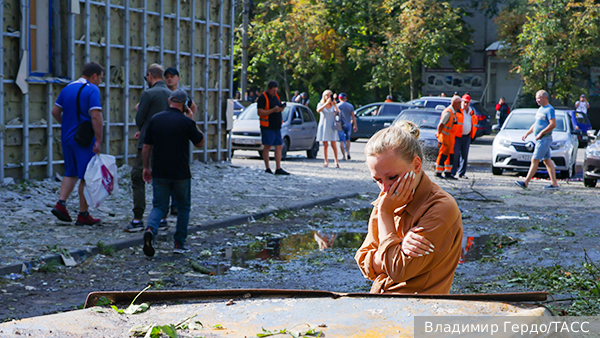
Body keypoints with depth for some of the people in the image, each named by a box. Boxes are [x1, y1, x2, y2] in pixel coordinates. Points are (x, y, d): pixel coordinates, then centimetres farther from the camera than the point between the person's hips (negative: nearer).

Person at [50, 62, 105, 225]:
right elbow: (96, 116, -20)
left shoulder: (67, 88, 12)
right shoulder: (92, 90, -11)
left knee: (71, 173, 18)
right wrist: (98, 140, -18)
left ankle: (60, 203, 1)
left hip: (67, 137, 7)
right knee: (86, 176, 1)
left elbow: (55, 111, 16)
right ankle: (83, 215, 4)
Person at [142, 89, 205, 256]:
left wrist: (146, 168, 14)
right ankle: (179, 244, 14)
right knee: (183, 207, 15)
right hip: (181, 173, -2)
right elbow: (200, 142, 4)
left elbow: (146, 147, 4)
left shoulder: (155, 119, 0)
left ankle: (150, 230, -21)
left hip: (159, 173, 2)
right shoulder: (186, 122, -10)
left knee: (159, 206, 9)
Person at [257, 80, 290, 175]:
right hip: (267, 127, -7)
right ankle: (267, 169, 3)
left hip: (277, 126, 7)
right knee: (267, 147, -3)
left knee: (279, 147, 2)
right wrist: (273, 110, -21)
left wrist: (282, 108, 0)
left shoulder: (276, 97, 16)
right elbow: (260, 112, -15)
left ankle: (278, 169, 3)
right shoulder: (263, 98, -8)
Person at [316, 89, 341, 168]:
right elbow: (318, 110, -21)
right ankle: (326, 161, 7)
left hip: (332, 126, 0)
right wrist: (326, 103, -31)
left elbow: (338, 113, -9)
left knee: (334, 145, -6)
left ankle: (336, 161, -2)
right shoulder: (321, 104, 3)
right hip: (323, 126, 0)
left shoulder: (333, 105, 7)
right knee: (325, 145, -1)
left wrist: (335, 106, -24)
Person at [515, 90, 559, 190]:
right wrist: (527, 133, 18)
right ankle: (554, 183, 9)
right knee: (547, 161, 8)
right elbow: (535, 124, 26)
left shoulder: (549, 109, -11)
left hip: (544, 139, -10)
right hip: (540, 139, 10)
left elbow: (553, 124, -20)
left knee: (534, 160, -10)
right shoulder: (540, 109, 18)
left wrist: (541, 133, -21)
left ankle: (526, 183, -11)